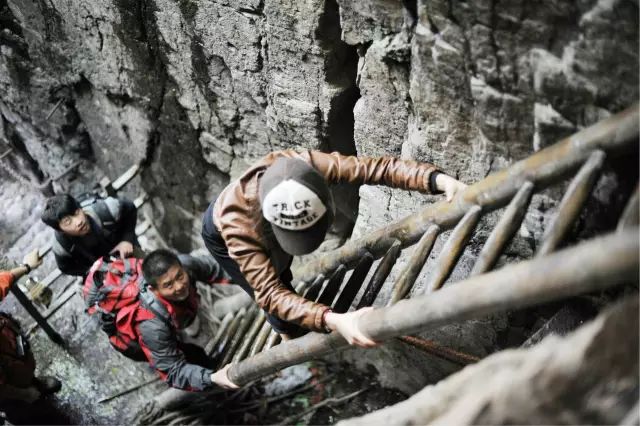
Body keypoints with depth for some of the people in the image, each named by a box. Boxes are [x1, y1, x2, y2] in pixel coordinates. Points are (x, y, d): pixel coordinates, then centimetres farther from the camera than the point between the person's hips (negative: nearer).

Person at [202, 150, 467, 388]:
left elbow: (378, 167, -43)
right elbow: (269, 293, -51)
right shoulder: (236, 223, -50)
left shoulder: (309, 166, -43)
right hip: (222, 235, -4)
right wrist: (332, 320, -65)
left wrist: (438, 179, -58)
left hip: (263, 223, 4)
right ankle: (288, 334, 30)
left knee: (281, 275, 23)